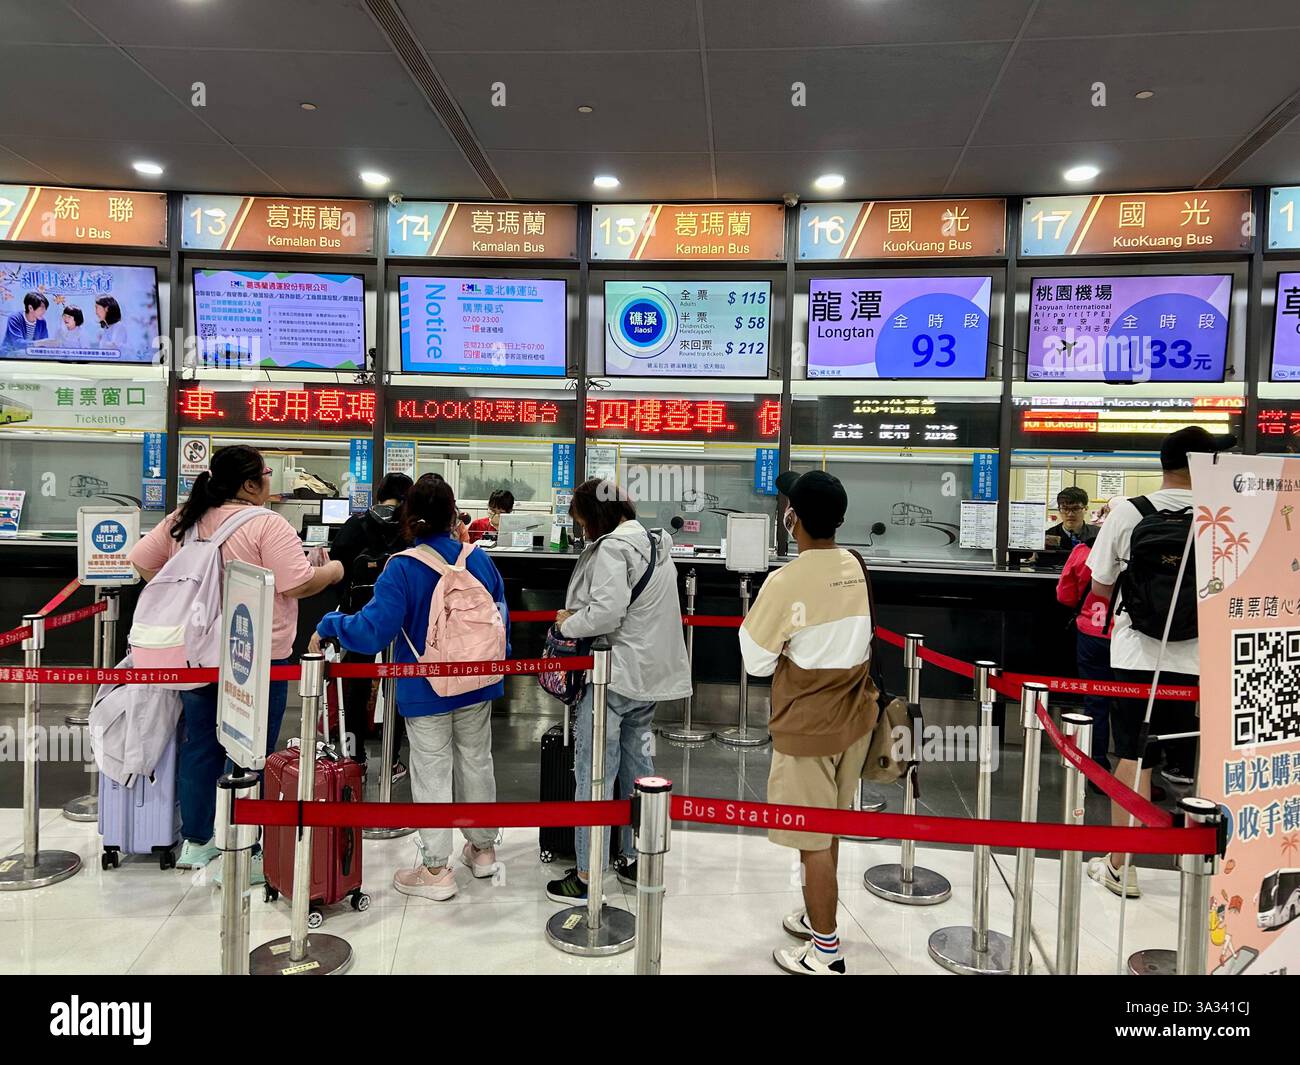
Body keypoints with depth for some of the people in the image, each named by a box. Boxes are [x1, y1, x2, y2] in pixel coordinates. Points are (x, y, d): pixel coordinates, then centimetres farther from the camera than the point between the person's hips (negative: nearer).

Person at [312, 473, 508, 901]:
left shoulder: (403, 568, -20)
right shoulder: (480, 560, -4)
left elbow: (373, 630, -25)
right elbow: (501, 617, 5)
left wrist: (329, 625, -7)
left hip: (425, 691, -4)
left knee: (432, 776, 7)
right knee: (477, 764, 19)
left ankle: (436, 870, 16)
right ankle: (483, 848, 35)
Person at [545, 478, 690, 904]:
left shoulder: (612, 547, -16)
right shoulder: (657, 543, 13)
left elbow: (606, 612, -25)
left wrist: (568, 623, -8)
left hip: (615, 676, -9)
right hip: (653, 674, 9)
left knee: (593, 770, -1)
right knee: (636, 762, 19)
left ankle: (587, 876, 5)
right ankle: (638, 859, 29)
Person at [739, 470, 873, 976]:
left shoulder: (786, 582, -22)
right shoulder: (855, 567, -1)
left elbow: (756, 662, -13)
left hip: (806, 727, -7)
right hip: (853, 718, 7)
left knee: (813, 838, 6)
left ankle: (825, 951, 18)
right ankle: (818, 916, 39)